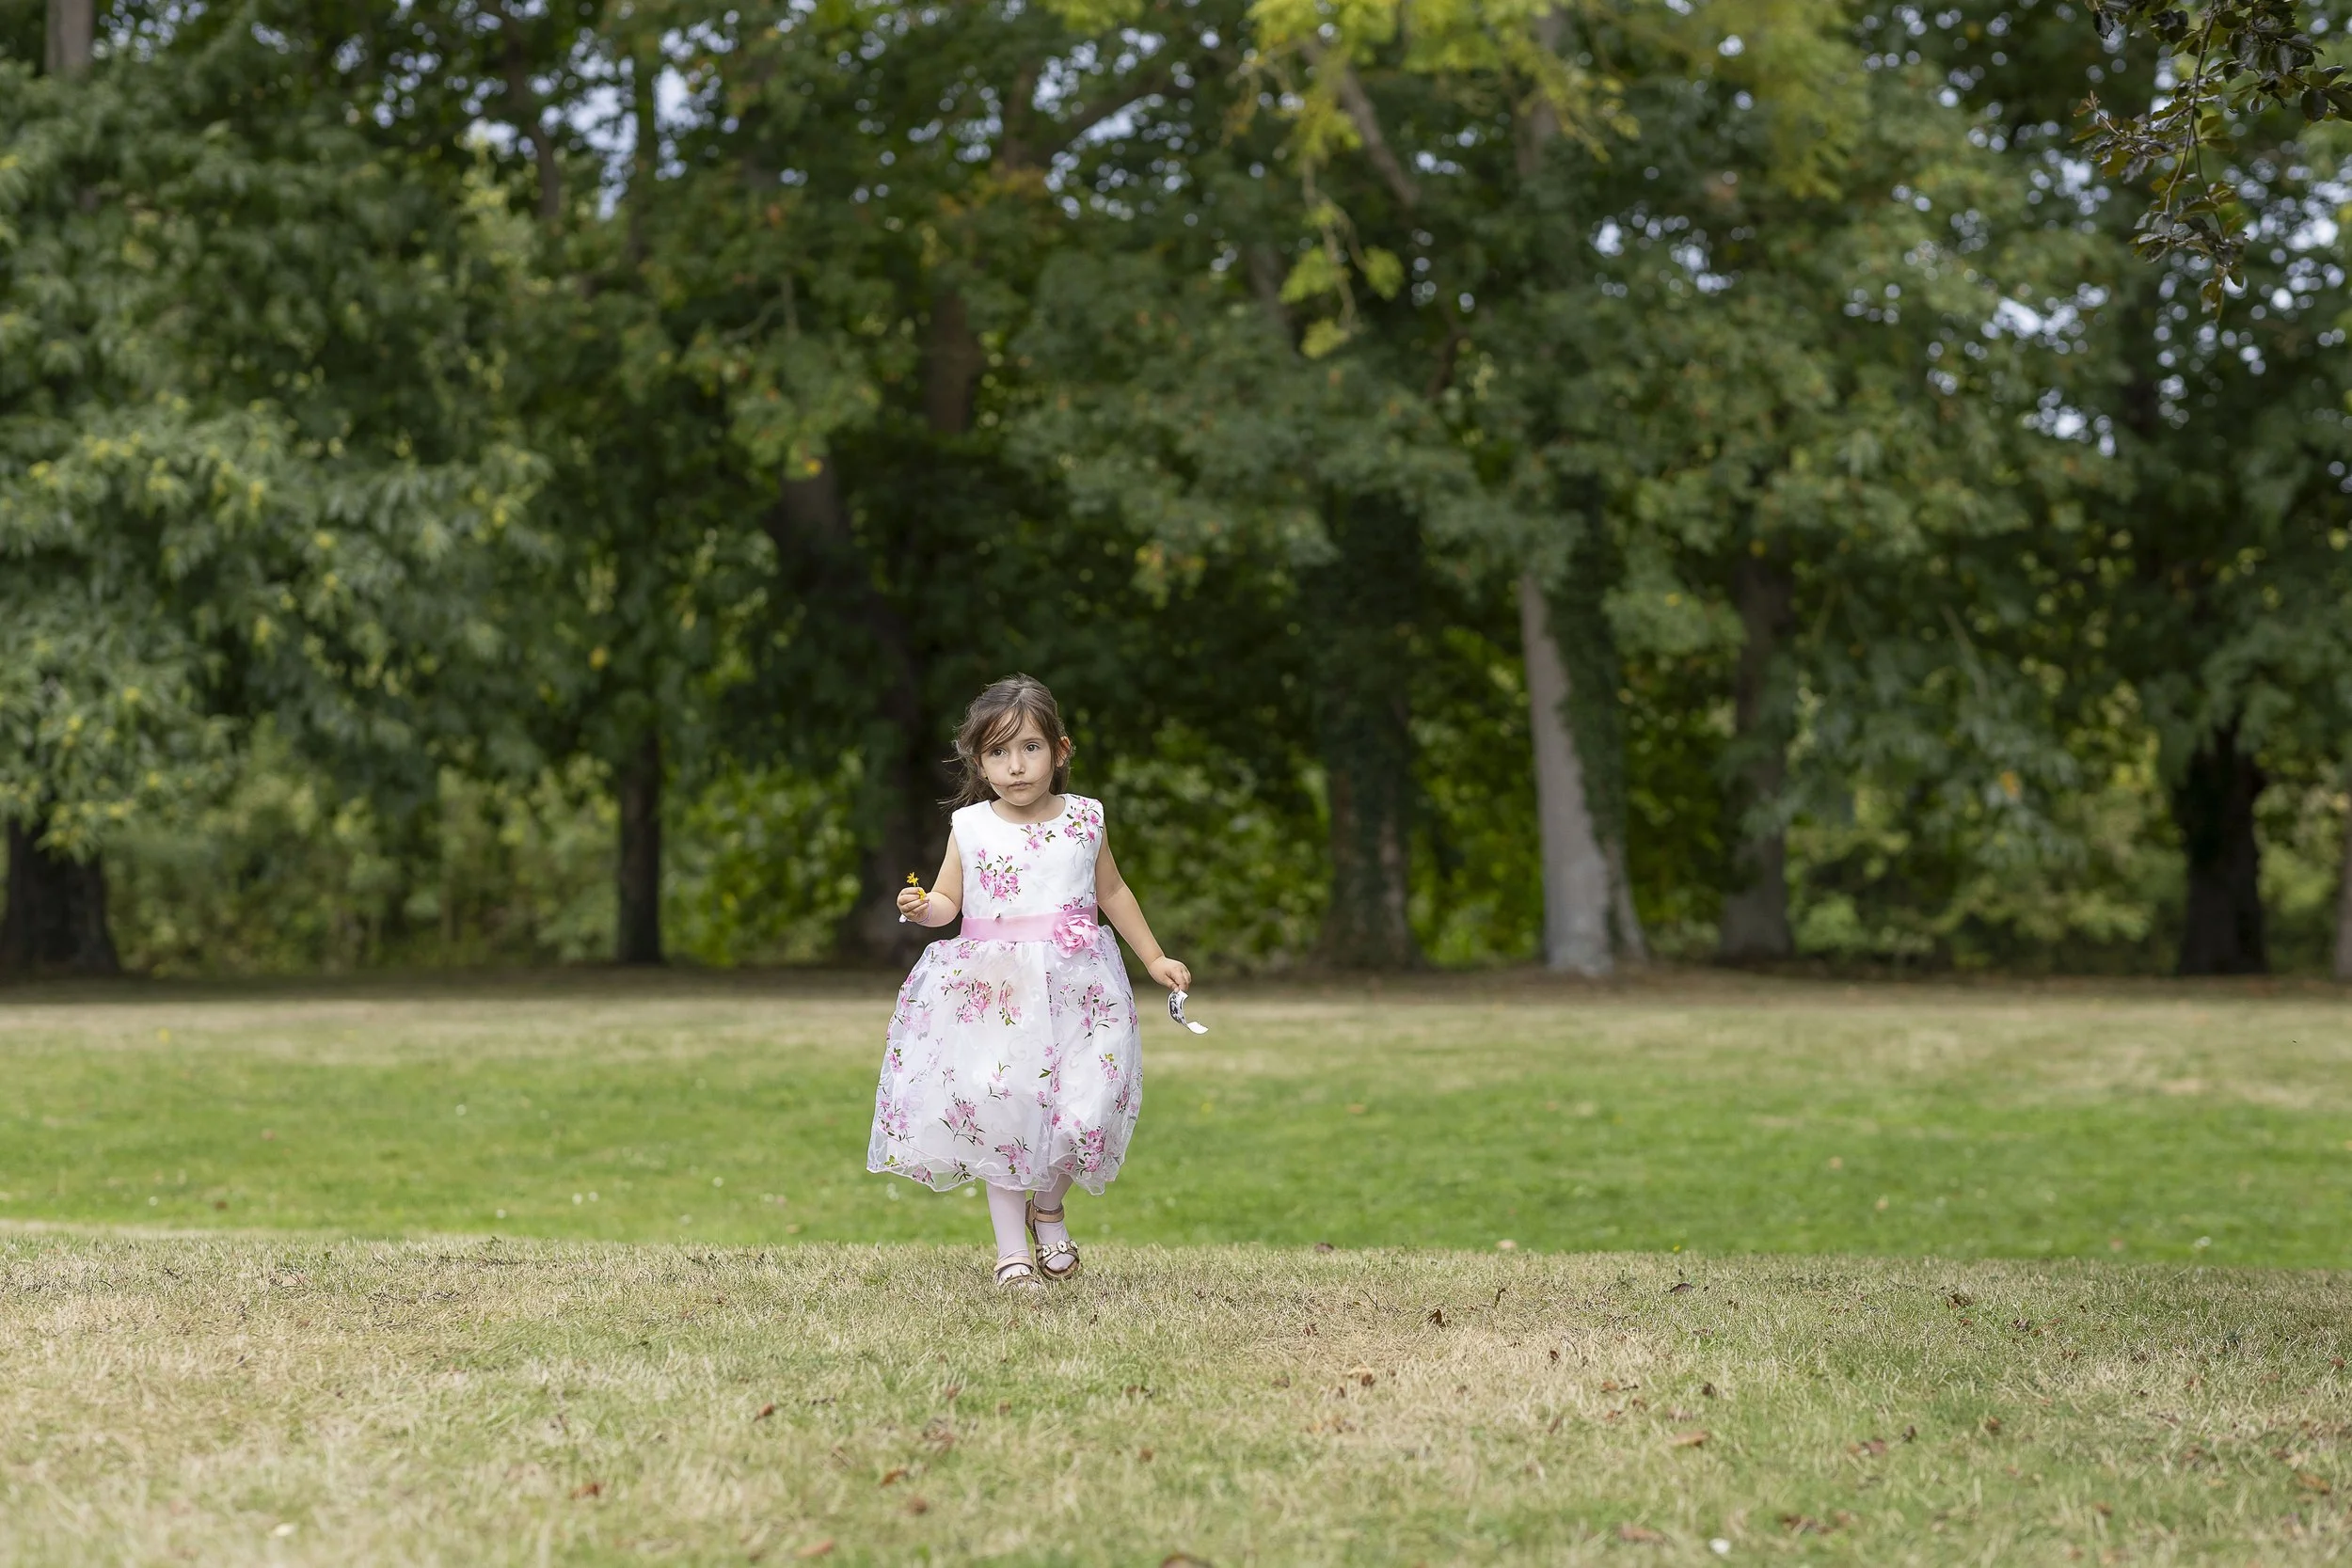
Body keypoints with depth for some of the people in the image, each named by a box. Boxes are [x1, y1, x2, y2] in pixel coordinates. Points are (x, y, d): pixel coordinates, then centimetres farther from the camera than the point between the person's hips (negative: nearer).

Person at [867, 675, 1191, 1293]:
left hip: (1074, 992, 1)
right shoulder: (969, 828, 1)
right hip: (992, 993, -1)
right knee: (1000, 1111, -6)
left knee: (1080, 1111, -6)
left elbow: (1113, 893, 17)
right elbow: (949, 901, 7)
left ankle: (1048, 1208, 25)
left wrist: (1155, 958, 21)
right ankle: (1011, 1249, 7)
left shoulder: (1084, 820, 4)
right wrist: (922, 908, -16)